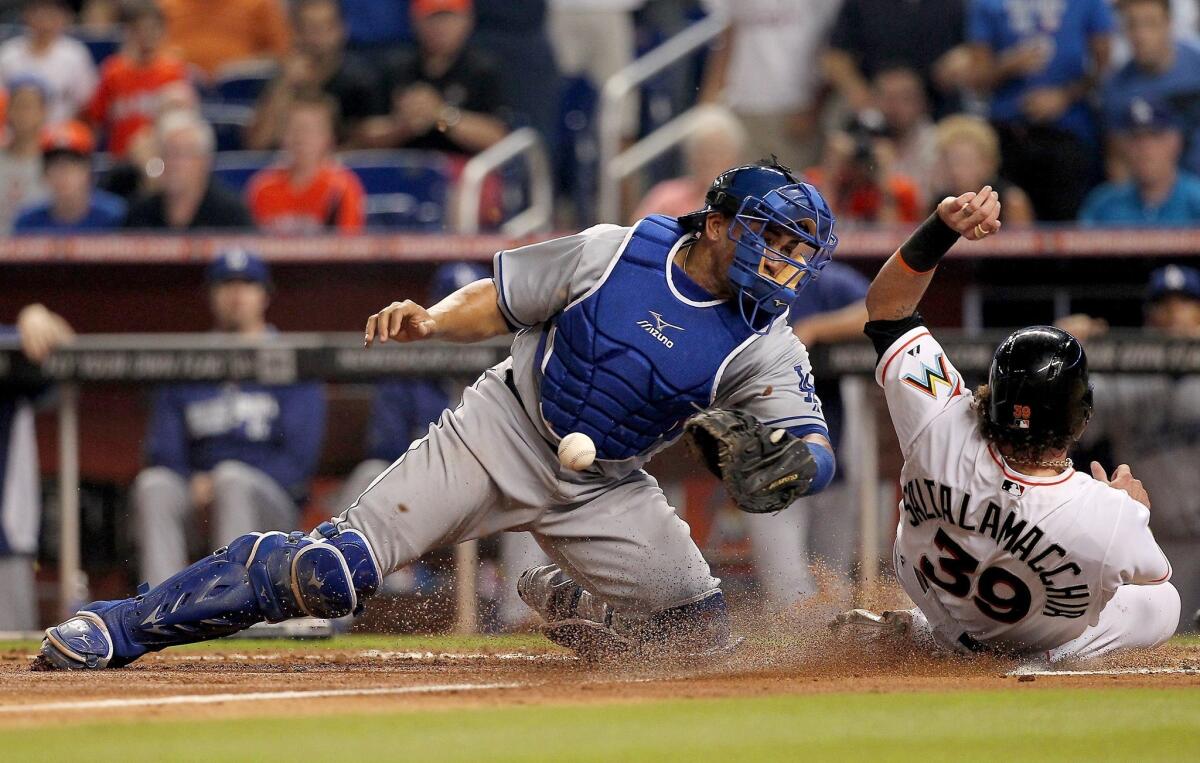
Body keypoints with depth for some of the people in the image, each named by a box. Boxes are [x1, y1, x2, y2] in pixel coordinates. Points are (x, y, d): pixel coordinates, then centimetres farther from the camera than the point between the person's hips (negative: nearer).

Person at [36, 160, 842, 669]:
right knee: (336, 570, -18)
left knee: (702, 629, -9)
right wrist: (430, 320, -19)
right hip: (502, 432, -3)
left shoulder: (765, 344, -9)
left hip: (603, 491, 3)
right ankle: (124, 624, -11)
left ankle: (563, 604, 23)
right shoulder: (613, 252, -11)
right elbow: (494, 303, 0)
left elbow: (816, 449, -17)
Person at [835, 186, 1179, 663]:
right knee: (1163, 604, 27)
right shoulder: (1110, 519, -43)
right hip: (1044, 646, -2)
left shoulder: (943, 431, -39)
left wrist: (942, 228, -33)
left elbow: (885, 306, -25)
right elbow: (1153, 574, -16)